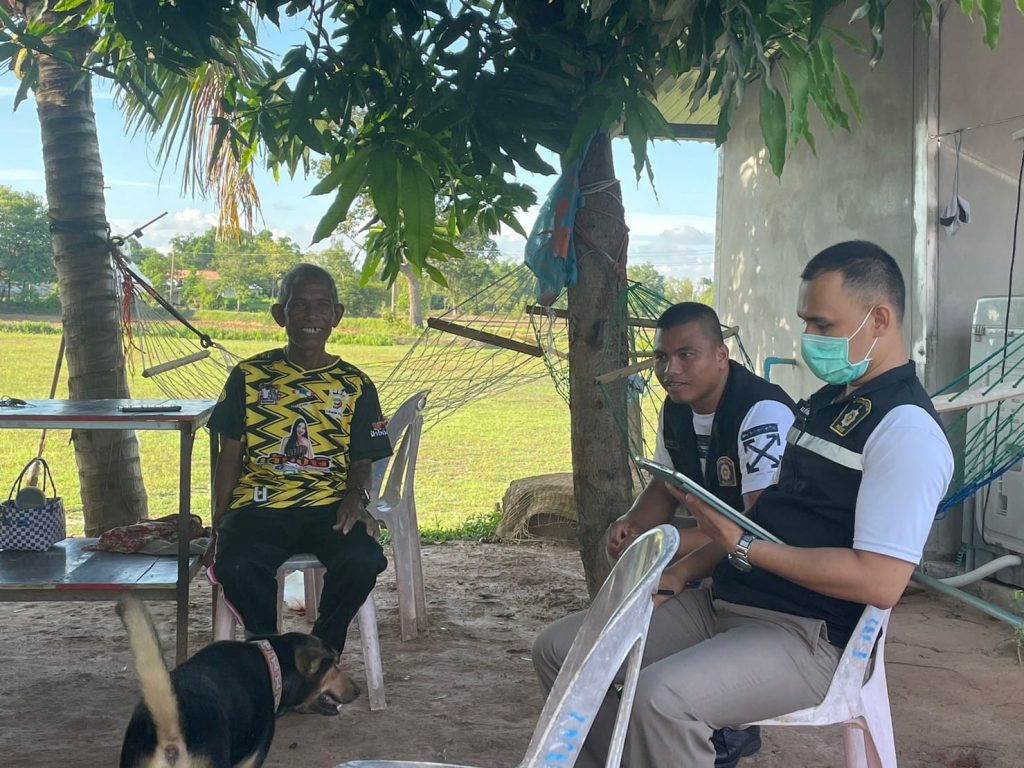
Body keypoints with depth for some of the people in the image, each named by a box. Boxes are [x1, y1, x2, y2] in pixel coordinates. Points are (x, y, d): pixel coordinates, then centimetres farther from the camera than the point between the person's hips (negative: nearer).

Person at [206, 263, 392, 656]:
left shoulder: (355, 385, 10)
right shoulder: (249, 375, 9)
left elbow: (362, 463, 11)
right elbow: (230, 458, 12)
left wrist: (356, 496, -12)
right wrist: (218, 530, 5)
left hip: (330, 506, 1)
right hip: (259, 506, 0)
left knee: (364, 560, -31)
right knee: (235, 566, -33)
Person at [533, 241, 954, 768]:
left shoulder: (905, 430, -15)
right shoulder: (826, 402, 16)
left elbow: (880, 582, -23)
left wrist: (743, 546, -19)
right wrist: (682, 572, 6)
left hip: (810, 637, -9)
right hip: (724, 603, 9)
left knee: (661, 696, -35)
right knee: (559, 647, 2)